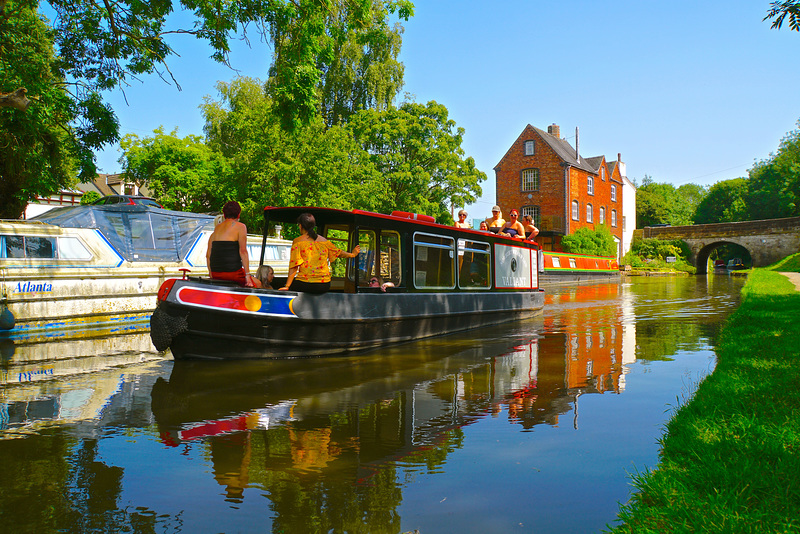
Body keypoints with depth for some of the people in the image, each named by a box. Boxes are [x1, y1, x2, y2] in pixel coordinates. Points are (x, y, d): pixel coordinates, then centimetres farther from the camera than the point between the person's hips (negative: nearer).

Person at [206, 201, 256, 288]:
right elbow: (243, 251, -10)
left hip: (216, 274, 6)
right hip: (232, 271, -6)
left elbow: (208, 255, 15)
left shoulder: (216, 228, 17)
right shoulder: (240, 226, 0)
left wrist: (211, 275, 21)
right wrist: (247, 275, -11)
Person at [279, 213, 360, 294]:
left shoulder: (297, 241, 0)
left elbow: (294, 266, -6)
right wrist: (352, 254, 44)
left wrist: (287, 286, -7)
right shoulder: (324, 241, 11)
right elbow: (338, 252, 26)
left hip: (305, 284, -5)